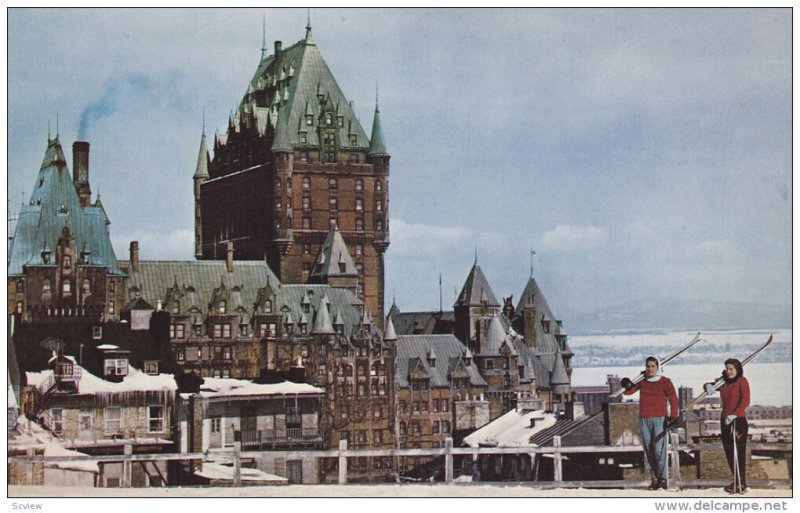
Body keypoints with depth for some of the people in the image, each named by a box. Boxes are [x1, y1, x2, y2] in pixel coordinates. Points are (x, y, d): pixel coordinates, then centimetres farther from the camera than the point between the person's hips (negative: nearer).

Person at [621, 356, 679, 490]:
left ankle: (663, 478, -3)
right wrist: (627, 385, -16)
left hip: (660, 419, -4)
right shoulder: (642, 381, 7)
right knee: (649, 450, 5)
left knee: (659, 449, -10)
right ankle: (654, 478, 11)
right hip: (644, 420, 4)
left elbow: (673, 399, -2)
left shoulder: (665, 382, -1)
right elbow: (629, 391, 7)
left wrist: (673, 416, -12)